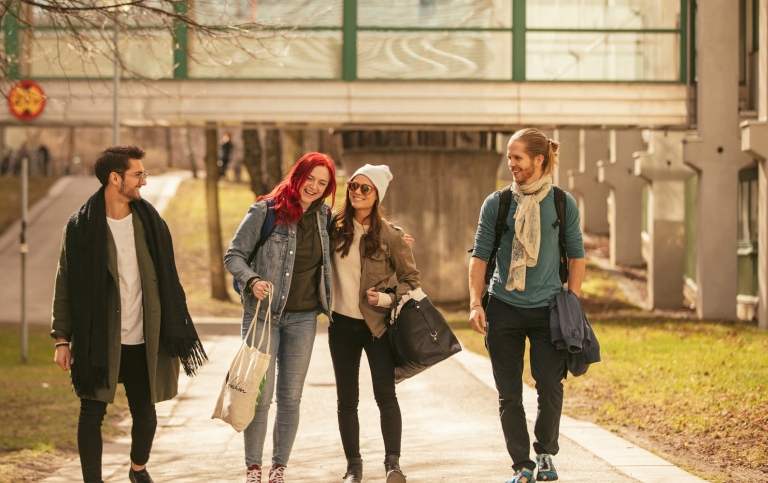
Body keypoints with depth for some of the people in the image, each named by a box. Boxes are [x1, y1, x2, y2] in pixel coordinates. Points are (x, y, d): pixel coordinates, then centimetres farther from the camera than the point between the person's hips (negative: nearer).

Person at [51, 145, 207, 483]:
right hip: (97, 340, -3)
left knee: (145, 413, 10)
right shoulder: (82, 227, -5)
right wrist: (62, 338, -5)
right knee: (92, 414, 0)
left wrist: (176, 331, 5)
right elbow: (65, 285, -1)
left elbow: (167, 280, 9)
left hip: (143, 341, 3)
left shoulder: (150, 222, 4)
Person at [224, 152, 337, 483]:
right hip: (263, 315, -4)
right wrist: (251, 280, -24)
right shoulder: (266, 211, -7)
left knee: (291, 397, 6)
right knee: (260, 394, -5)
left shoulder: (323, 217, 7)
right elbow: (234, 255, -5)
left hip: (303, 318, 4)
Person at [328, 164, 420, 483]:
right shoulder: (335, 229, 1)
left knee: (385, 393, -10)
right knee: (347, 398, 6)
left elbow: (412, 280, -1)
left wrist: (386, 298, -16)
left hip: (377, 325, -3)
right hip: (342, 325, 3)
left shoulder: (391, 236, -6)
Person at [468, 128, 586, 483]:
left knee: (550, 386, -7)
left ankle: (545, 454, 17)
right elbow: (480, 254, 2)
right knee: (509, 395, 2)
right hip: (503, 308, 1)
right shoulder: (496, 203, 1)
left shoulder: (563, 204, 1)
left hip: (547, 307, -1)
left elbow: (575, 254, 8)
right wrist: (475, 303, -7)